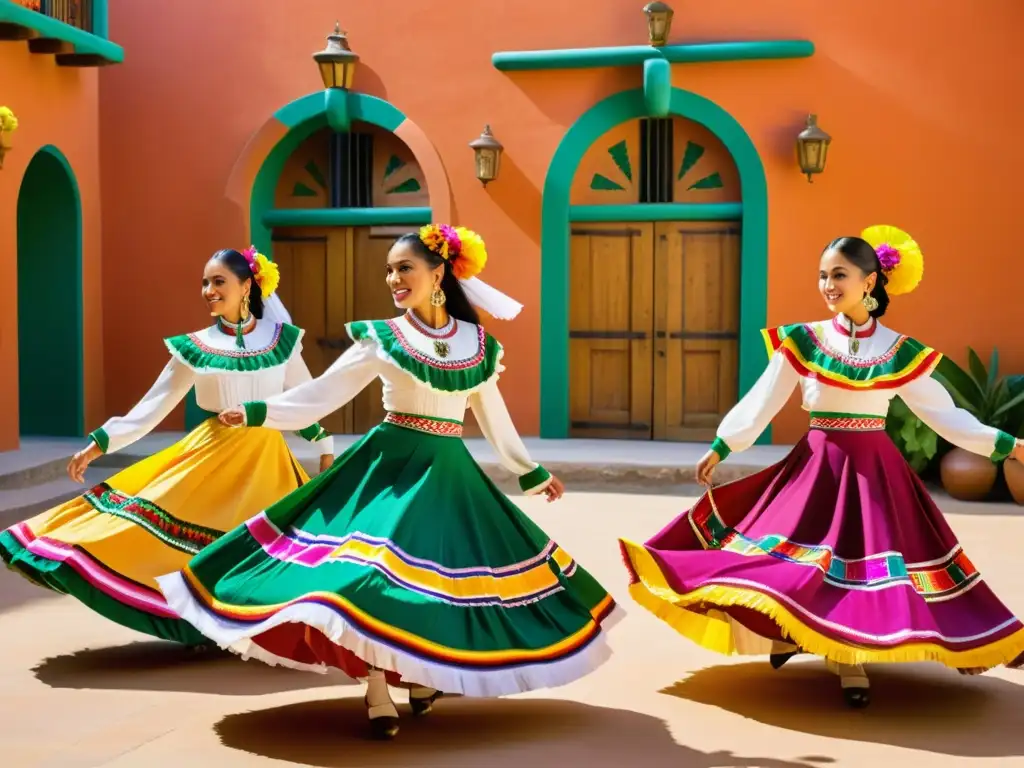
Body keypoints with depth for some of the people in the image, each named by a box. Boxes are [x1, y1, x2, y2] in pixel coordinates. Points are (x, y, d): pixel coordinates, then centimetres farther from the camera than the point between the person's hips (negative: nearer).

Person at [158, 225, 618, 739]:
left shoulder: (480, 345, 4)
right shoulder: (379, 337, -3)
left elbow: (494, 417, 15)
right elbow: (322, 395, -4)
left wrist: (531, 473, 21)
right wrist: (258, 412, -14)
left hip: (449, 472, 3)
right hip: (391, 465, -3)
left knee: (448, 575, 5)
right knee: (375, 571, -13)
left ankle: (421, 677, 27)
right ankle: (378, 698, -2)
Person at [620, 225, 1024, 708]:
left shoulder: (899, 351, -1)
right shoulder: (803, 341, -3)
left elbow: (942, 413, 3)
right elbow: (760, 403, 0)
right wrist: (719, 448, -4)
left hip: (874, 468, 0)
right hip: (818, 464, 0)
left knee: (867, 556, 0)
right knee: (806, 549, -2)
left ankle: (848, 656, 15)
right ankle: (796, 631, 24)